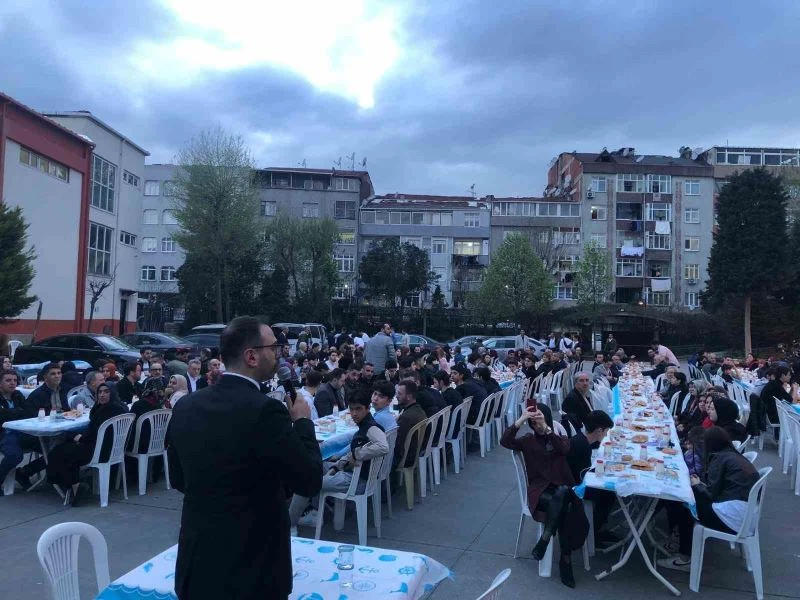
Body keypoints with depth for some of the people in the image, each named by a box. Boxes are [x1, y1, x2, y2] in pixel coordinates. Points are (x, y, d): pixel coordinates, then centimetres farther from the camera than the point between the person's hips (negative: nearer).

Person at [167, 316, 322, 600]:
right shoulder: (264, 410, -23)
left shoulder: (186, 406, -2)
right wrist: (302, 422, -4)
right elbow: (309, 481, -17)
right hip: (252, 569, -6)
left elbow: (178, 479, 10)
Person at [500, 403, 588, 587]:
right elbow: (504, 441, -10)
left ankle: (545, 540, -22)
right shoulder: (528, 440, 9)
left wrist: (546, 428, -24)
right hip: (539, 490, -1)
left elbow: (565, 449, -15)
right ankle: (566, 559, -20)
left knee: (562, 492, -34)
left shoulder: (561, 439, 11)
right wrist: (521, 420, -17)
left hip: (563, 489, 1)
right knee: (562, 507, -30)